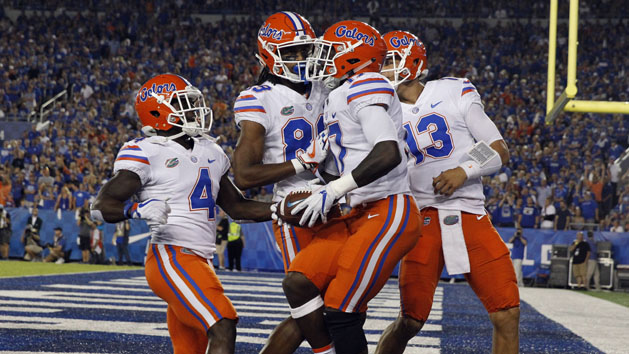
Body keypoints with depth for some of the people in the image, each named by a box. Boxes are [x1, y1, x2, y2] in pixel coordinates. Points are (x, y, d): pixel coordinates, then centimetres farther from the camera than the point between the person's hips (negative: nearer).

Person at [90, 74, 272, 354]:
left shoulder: (210, 152, 17)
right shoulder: (147, 152, -7)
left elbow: (236, 206, 24)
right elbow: (102, 207, -10)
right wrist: (141, 210, -28)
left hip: (199, 260, 9)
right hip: (171, 257, -9)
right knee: (223, 330, -21)